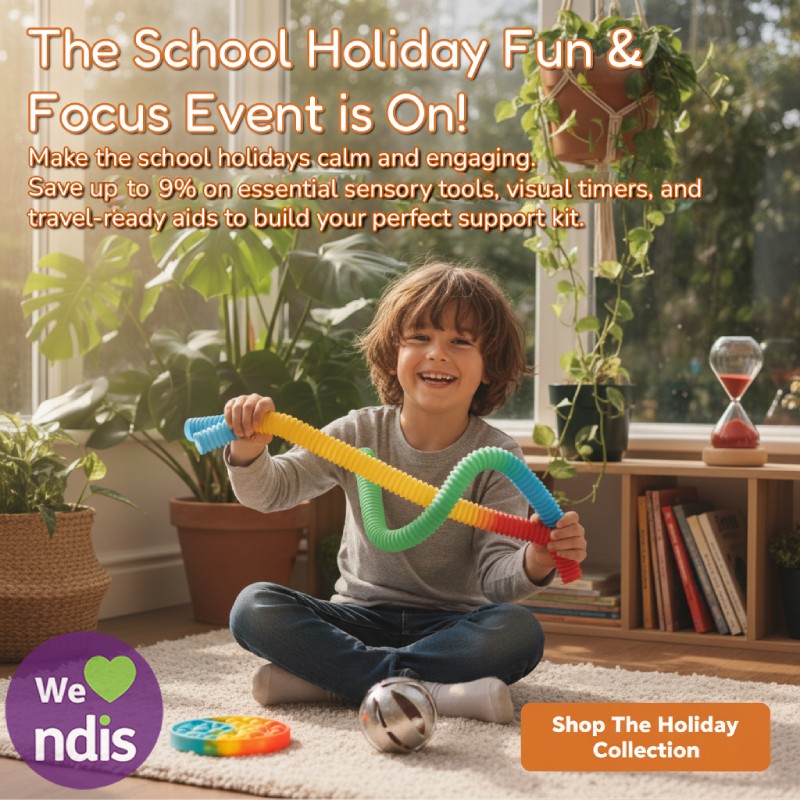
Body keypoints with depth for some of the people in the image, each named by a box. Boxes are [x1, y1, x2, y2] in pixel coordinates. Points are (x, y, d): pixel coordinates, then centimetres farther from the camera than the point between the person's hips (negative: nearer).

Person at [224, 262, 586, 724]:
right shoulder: (360, 434, 0)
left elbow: (495, 573, -12)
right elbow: (270, 491, -2)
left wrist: (533, 564, -36)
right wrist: (249, 452, -25)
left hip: (449, 624, -1)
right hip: (361, 616, 2)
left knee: (519, 632, -33)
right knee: (253, 608, -23)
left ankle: (326, 677, -28)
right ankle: (433, 691, -29)